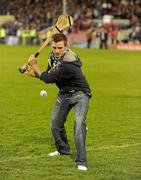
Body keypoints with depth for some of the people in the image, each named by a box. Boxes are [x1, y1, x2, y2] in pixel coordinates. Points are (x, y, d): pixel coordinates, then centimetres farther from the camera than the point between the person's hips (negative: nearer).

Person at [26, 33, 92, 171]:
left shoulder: (68, 64, -33)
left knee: (79, 122, -28)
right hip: (64, 94, 8)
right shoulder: (53, 57, -5)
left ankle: (81, 162, -29)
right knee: (55, 124, 14)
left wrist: (34, 65, -13)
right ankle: (63, 149, 42)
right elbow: (48, 75, 9)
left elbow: (48, 78, -25)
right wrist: (32, 72, -6)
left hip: (79, 94, -8)